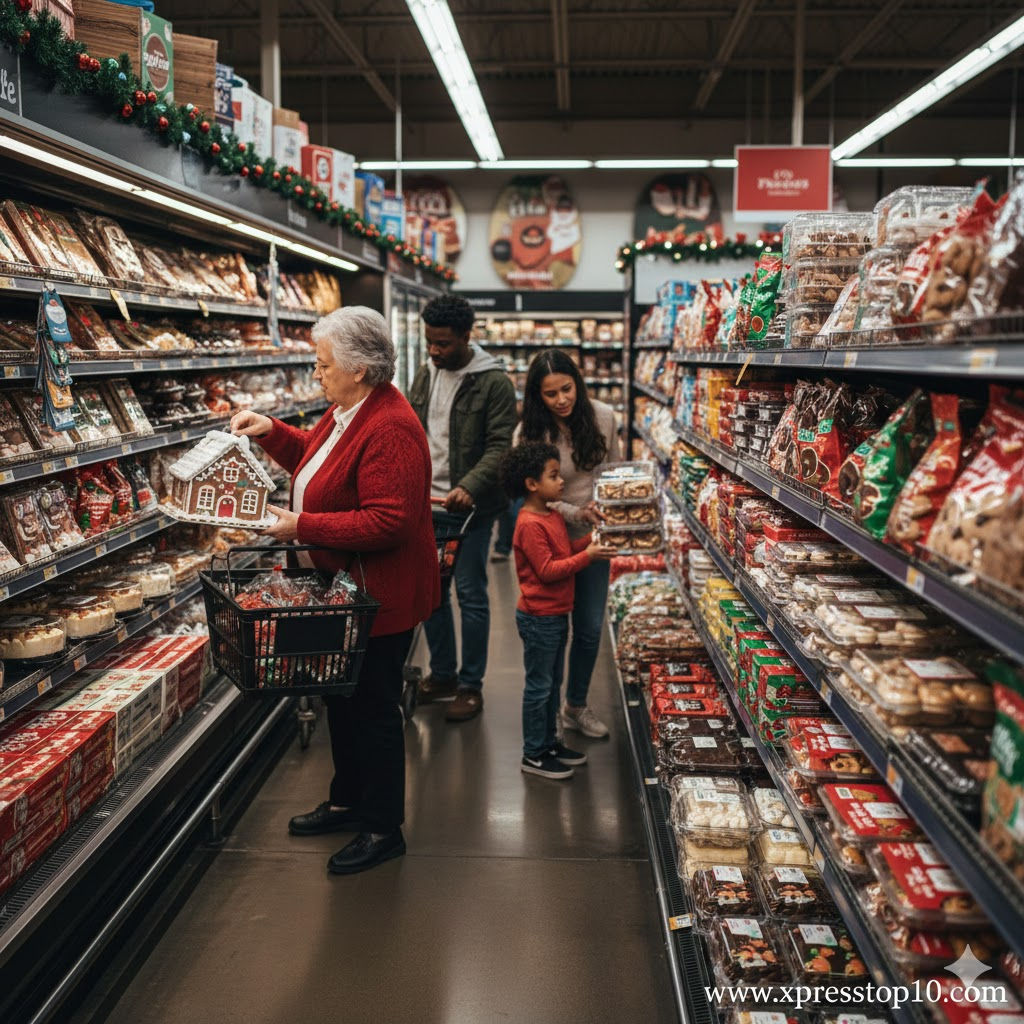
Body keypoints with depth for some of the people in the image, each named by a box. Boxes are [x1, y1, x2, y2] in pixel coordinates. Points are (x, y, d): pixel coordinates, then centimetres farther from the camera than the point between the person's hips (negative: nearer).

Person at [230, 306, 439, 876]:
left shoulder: (389, 430, -26)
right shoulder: (349, 411, 7)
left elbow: (388, 522, -31)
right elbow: (318, 457, 25)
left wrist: (303, 527, -27)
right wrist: (271, 432, 9)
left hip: (382, 595, -10)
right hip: (345, 586, 10)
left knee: (374, 706, 3)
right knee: (343, 697, 21)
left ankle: (384, 829, 20)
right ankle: (348, 802, 40)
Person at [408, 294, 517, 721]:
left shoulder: (493, 382, -10)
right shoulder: (425, 374, 9)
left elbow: (501, 445, -15)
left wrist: (468, 487, -28)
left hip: (470, 507, -6)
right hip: (427, 503, 6)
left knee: (470, 593, 1)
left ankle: (471, 685, 14)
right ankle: (442, 675, 28)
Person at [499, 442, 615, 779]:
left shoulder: (552, 515, 9)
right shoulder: (530, 524, -21)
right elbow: (547, 570, -24)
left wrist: (591, 539, 0)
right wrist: (587, 556, -24)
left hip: (556, 614, 10)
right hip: (539, 618, -10)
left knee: (553, 682, 19)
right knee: (539, 685, 1)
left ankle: (549, 742, 32)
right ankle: (533, 755, 13)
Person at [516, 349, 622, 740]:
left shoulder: (603, 417, -7)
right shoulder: (529, 433, -16)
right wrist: (577, 513, -28)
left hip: (593, 539, 3)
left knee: (590, 630, 12)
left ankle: (577, 706, 33)